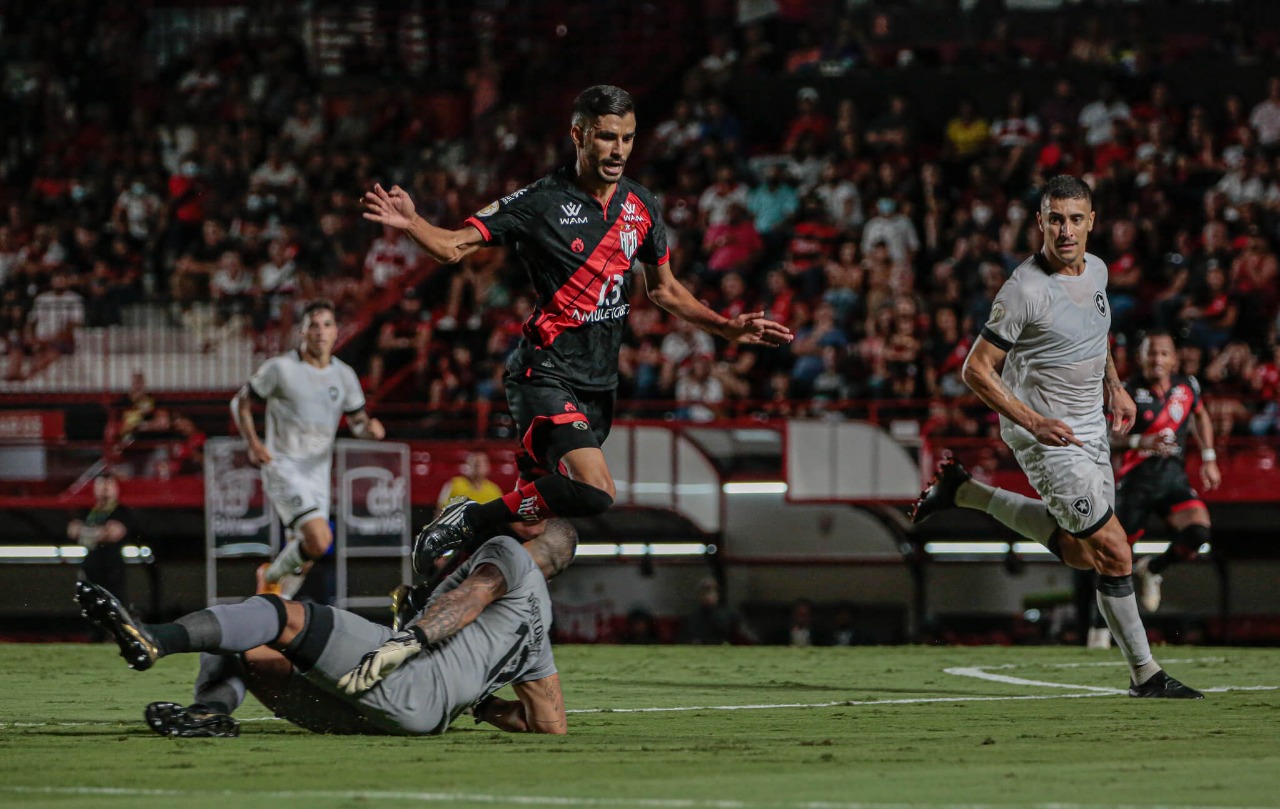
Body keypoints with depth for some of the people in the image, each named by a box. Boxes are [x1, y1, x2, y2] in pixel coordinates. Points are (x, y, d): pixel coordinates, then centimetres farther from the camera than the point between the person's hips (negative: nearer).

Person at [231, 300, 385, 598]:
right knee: (319, 540, -23)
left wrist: (370, 428, -10)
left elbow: (357, 422, 15)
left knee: (304, 556, 9)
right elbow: (241, 403, 3)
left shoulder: (344, 376, 7)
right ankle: (271, 575, 3)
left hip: (318, 470, 6)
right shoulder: (280, 368, -7)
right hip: (284, 468, -6)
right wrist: (253, 444, -12)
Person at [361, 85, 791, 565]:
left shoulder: (640, 206, 9)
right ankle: (468, 520, -11)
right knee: (595, 491, -26)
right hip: (546, 375, -7)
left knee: (535, 510, 8)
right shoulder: (541, 201, -9)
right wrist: (411, 223, -29)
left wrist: (728, 328, 12)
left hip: (599, 382, 7)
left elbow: (664, 289, 22)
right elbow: (454, 247, -9)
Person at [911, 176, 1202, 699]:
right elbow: (976, 369, -17)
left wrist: (1114, 388, 11)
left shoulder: (1096, 270, 2)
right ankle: (1145, 676, 1)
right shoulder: (1026, 290, -22)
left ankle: (963, 491, 30)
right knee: (1114, 553, -10)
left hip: (1090, 429, 8)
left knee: (1078, 552, 20)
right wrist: (1035, 422, -23)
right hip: (1048, 439, -8)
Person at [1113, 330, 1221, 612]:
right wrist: (1140, 442, -31)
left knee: (1198, 531, -22)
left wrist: (1209, 459, 20)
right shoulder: (1129, 392, -10)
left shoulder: (1187, 386, 3)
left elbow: (1200, 415, 25)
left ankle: (1153, 569, 9)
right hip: (1136, 479, -2)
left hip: (1173, 475, 3)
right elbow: (1107, 438, -14)